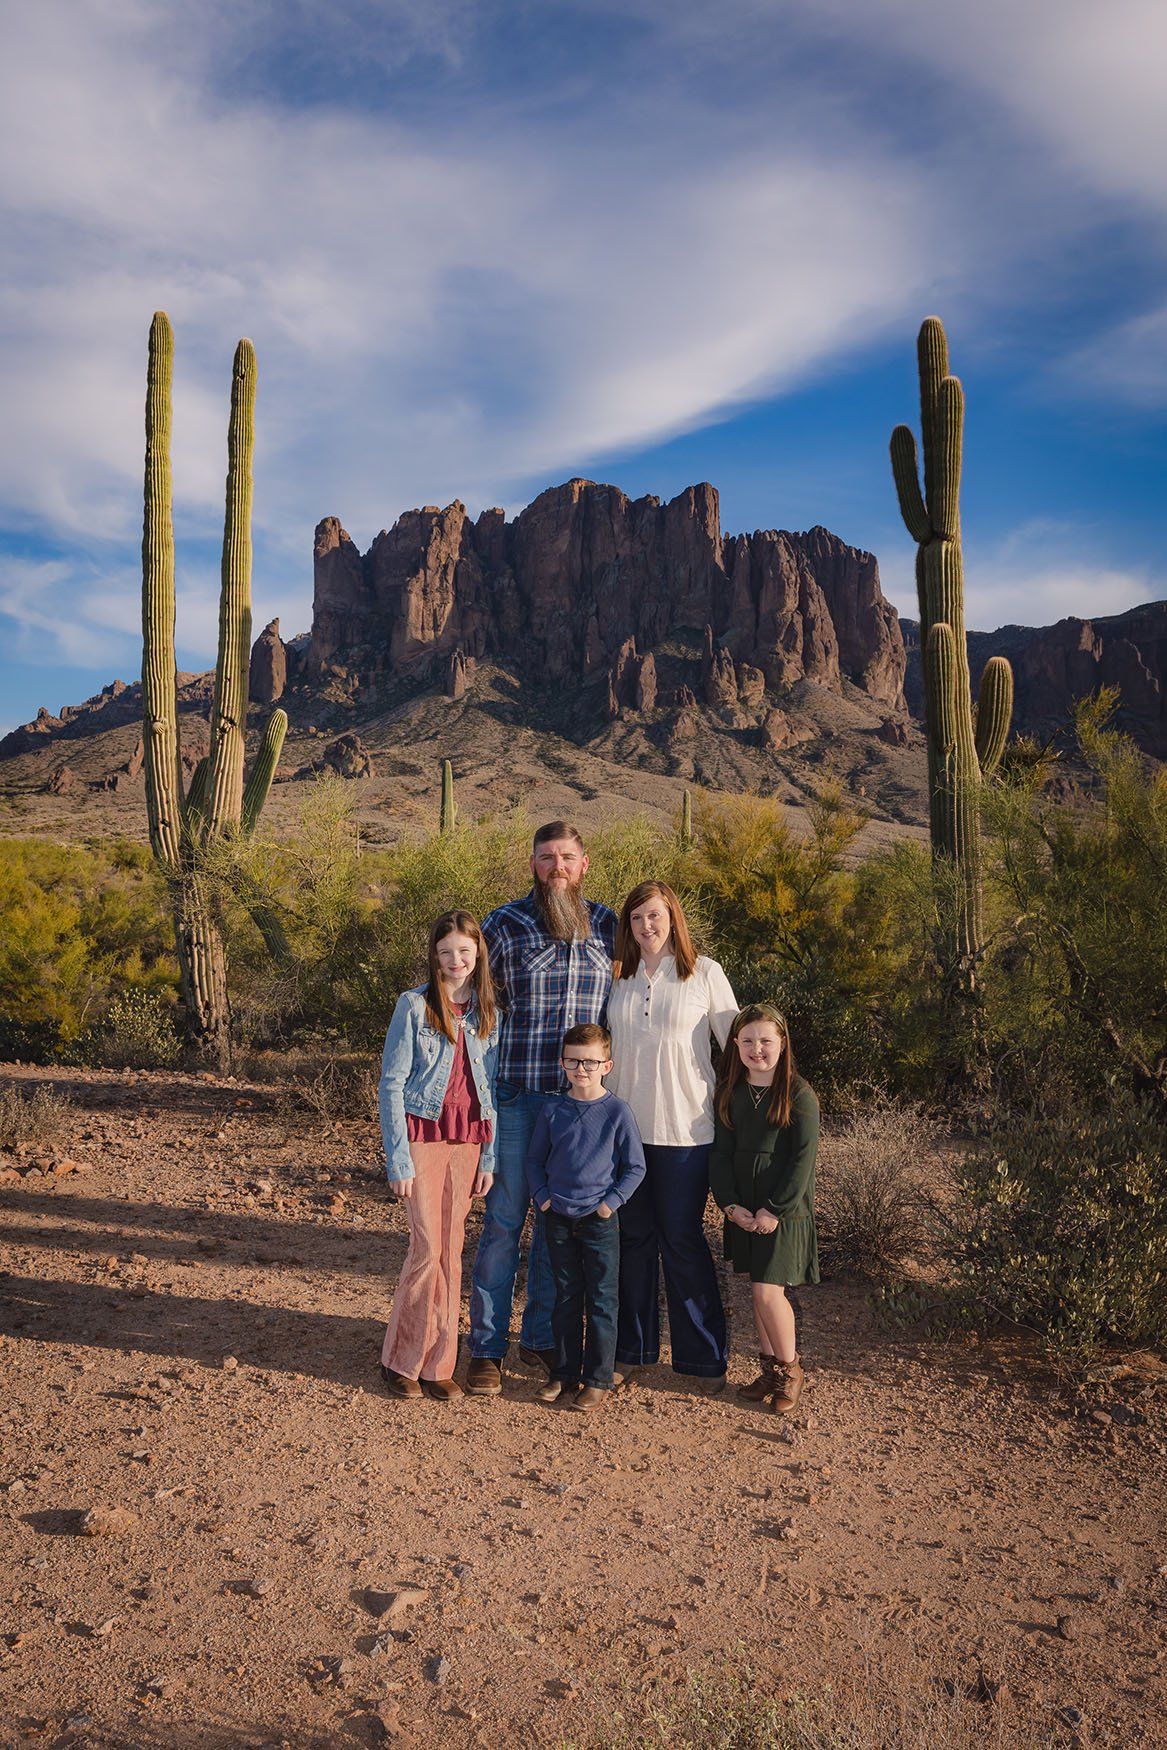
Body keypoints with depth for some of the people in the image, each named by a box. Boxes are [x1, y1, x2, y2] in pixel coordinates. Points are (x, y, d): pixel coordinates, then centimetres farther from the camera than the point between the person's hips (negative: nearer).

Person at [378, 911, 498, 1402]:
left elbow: (492, 1089, 10)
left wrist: (489, 1156, 4)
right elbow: (391, 1085, -5)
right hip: (422, 1138, -4)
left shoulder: (487, 1012, 7)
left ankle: (437, 1365, 18)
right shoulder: (414, 1006, -5)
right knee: (428, 1249, -6)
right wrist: (399, 1158, -11)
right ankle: (401, 1360, 12)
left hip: (468, 1142, 4)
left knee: (450, 1252, 7)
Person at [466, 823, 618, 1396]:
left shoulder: (607, 925, 6)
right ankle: (486, 1348, 16)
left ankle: (541, 1338, 27)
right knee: (503, 1221, 3)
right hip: (516, 1097, -2)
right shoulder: (503, 925, -2)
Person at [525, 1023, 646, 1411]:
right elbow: (535, 1159, 12)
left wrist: (612, 1201, -9)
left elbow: (635, 1167, -2)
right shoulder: (552, 1111, 0)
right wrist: (542, 1195, 0)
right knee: (566, 1298, 13)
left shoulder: (617, 1112, -8)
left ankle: (598, 1380, 14)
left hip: (599, 1220, -3)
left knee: (602, 1301, 4)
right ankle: (565, 1372, 24)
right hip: (559, 1219, 3)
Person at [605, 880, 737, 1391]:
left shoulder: (704, 973, -3)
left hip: (685, 1130, -3)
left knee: (683, 1241, 3)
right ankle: (633, 1350, 25)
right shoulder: (619, 977, 8)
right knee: (633, 1239, 11)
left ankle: (704, 1357, 18)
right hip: (625, 1128, 3)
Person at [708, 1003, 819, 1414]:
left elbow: (803, 1160, -12)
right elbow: (721, 1152, 4)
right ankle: (770, 1369, 26)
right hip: (743, 1210, 5)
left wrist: (775, 1210, -15)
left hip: (785, 1211, -5)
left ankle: (790, 1369, 13)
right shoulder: (731, 1093, 4)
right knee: (758, 1290, 11)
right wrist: (730, 1204, -7)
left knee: (768, 1291, -8)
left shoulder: (799, 1094, -9)